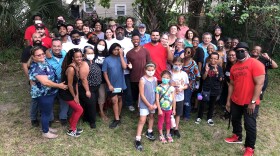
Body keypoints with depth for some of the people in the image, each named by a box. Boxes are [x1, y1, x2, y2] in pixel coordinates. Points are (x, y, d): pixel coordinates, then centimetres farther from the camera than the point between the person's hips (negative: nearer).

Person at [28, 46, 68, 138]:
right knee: (46, 113, 6)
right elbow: (45, 82, -31)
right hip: (43, 95, -9)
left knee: (48, 112, 22)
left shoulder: (43, 62, 5)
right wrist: (59, 86, -21)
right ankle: (45, 132, 24)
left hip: (49, 93, 9)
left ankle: (46, 127, 40)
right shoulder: (36, 68, -26)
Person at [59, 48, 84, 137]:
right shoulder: (71, 69, -28)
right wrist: (74, 97, -11)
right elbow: (70, 85, -22)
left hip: (71, 92, 8)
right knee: (79, 110, 0)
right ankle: (71, 130, 14)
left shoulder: (77, 66, 0)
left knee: (76, 109, 17)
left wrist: (77, 95, 5)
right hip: (66, 93, -8)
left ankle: (73, 127, 35)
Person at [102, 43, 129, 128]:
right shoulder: (107, 60, -7)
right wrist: (109, 84, -11)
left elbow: (124, 67, -21)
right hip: (112, 84, -2)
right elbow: (105, 73, -6)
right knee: (114, 101, -2)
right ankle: (117, 119, 6)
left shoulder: (121, 58, -3)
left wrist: (121, 55, -19)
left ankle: (118, 117, 30)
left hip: (120, 83, 2)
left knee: (119, 99, 14)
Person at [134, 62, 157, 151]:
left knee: (151, 117, 21)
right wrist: (149, 105, -13)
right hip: (144, 104, -6)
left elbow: (157, 92, 5)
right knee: (142, 120, -7)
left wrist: (155, 103, -4)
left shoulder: (155, 79, 0)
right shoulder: (142, 80, -16)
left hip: (153, 103, 6)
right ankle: (138, 140, -2)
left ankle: (149, 132, 42)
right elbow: (142, 95, -16)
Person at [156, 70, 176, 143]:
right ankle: (161, 135, 28)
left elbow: (174, 99, -1)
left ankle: (168, 134, 35)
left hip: (169, 108, 2)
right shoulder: (158, 87, -13)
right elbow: (157, 99, -12)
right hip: (161, 108, -2)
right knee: (160, 121, 11)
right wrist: (159, 109, -13)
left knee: (168, 121, 18)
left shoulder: (172, 88, -7)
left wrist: (174, 109, 1)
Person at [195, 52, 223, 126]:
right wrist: (206, 71, -21)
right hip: (206, 88, -1)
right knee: (203, 103, -1)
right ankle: (199, 117, 14)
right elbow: (203, 78, -3)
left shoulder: (219, 68, -1)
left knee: (212, 104, 12)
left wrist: (217, 73, -24)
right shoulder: (206, 66, -3)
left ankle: (209, 118, 26)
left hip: (215, 89, 1)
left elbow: (220, 79, -6)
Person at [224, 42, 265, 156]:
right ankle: (237, 137, 45)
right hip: (235, 101, 6)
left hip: (250, 103, -6)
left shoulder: (256, 64, -14)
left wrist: (253, 102, -19)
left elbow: (259, 84, -18)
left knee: (250, 125, 3)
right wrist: (228, 100, 12)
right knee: (235, 120, 21)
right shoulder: (234, 67, 7)